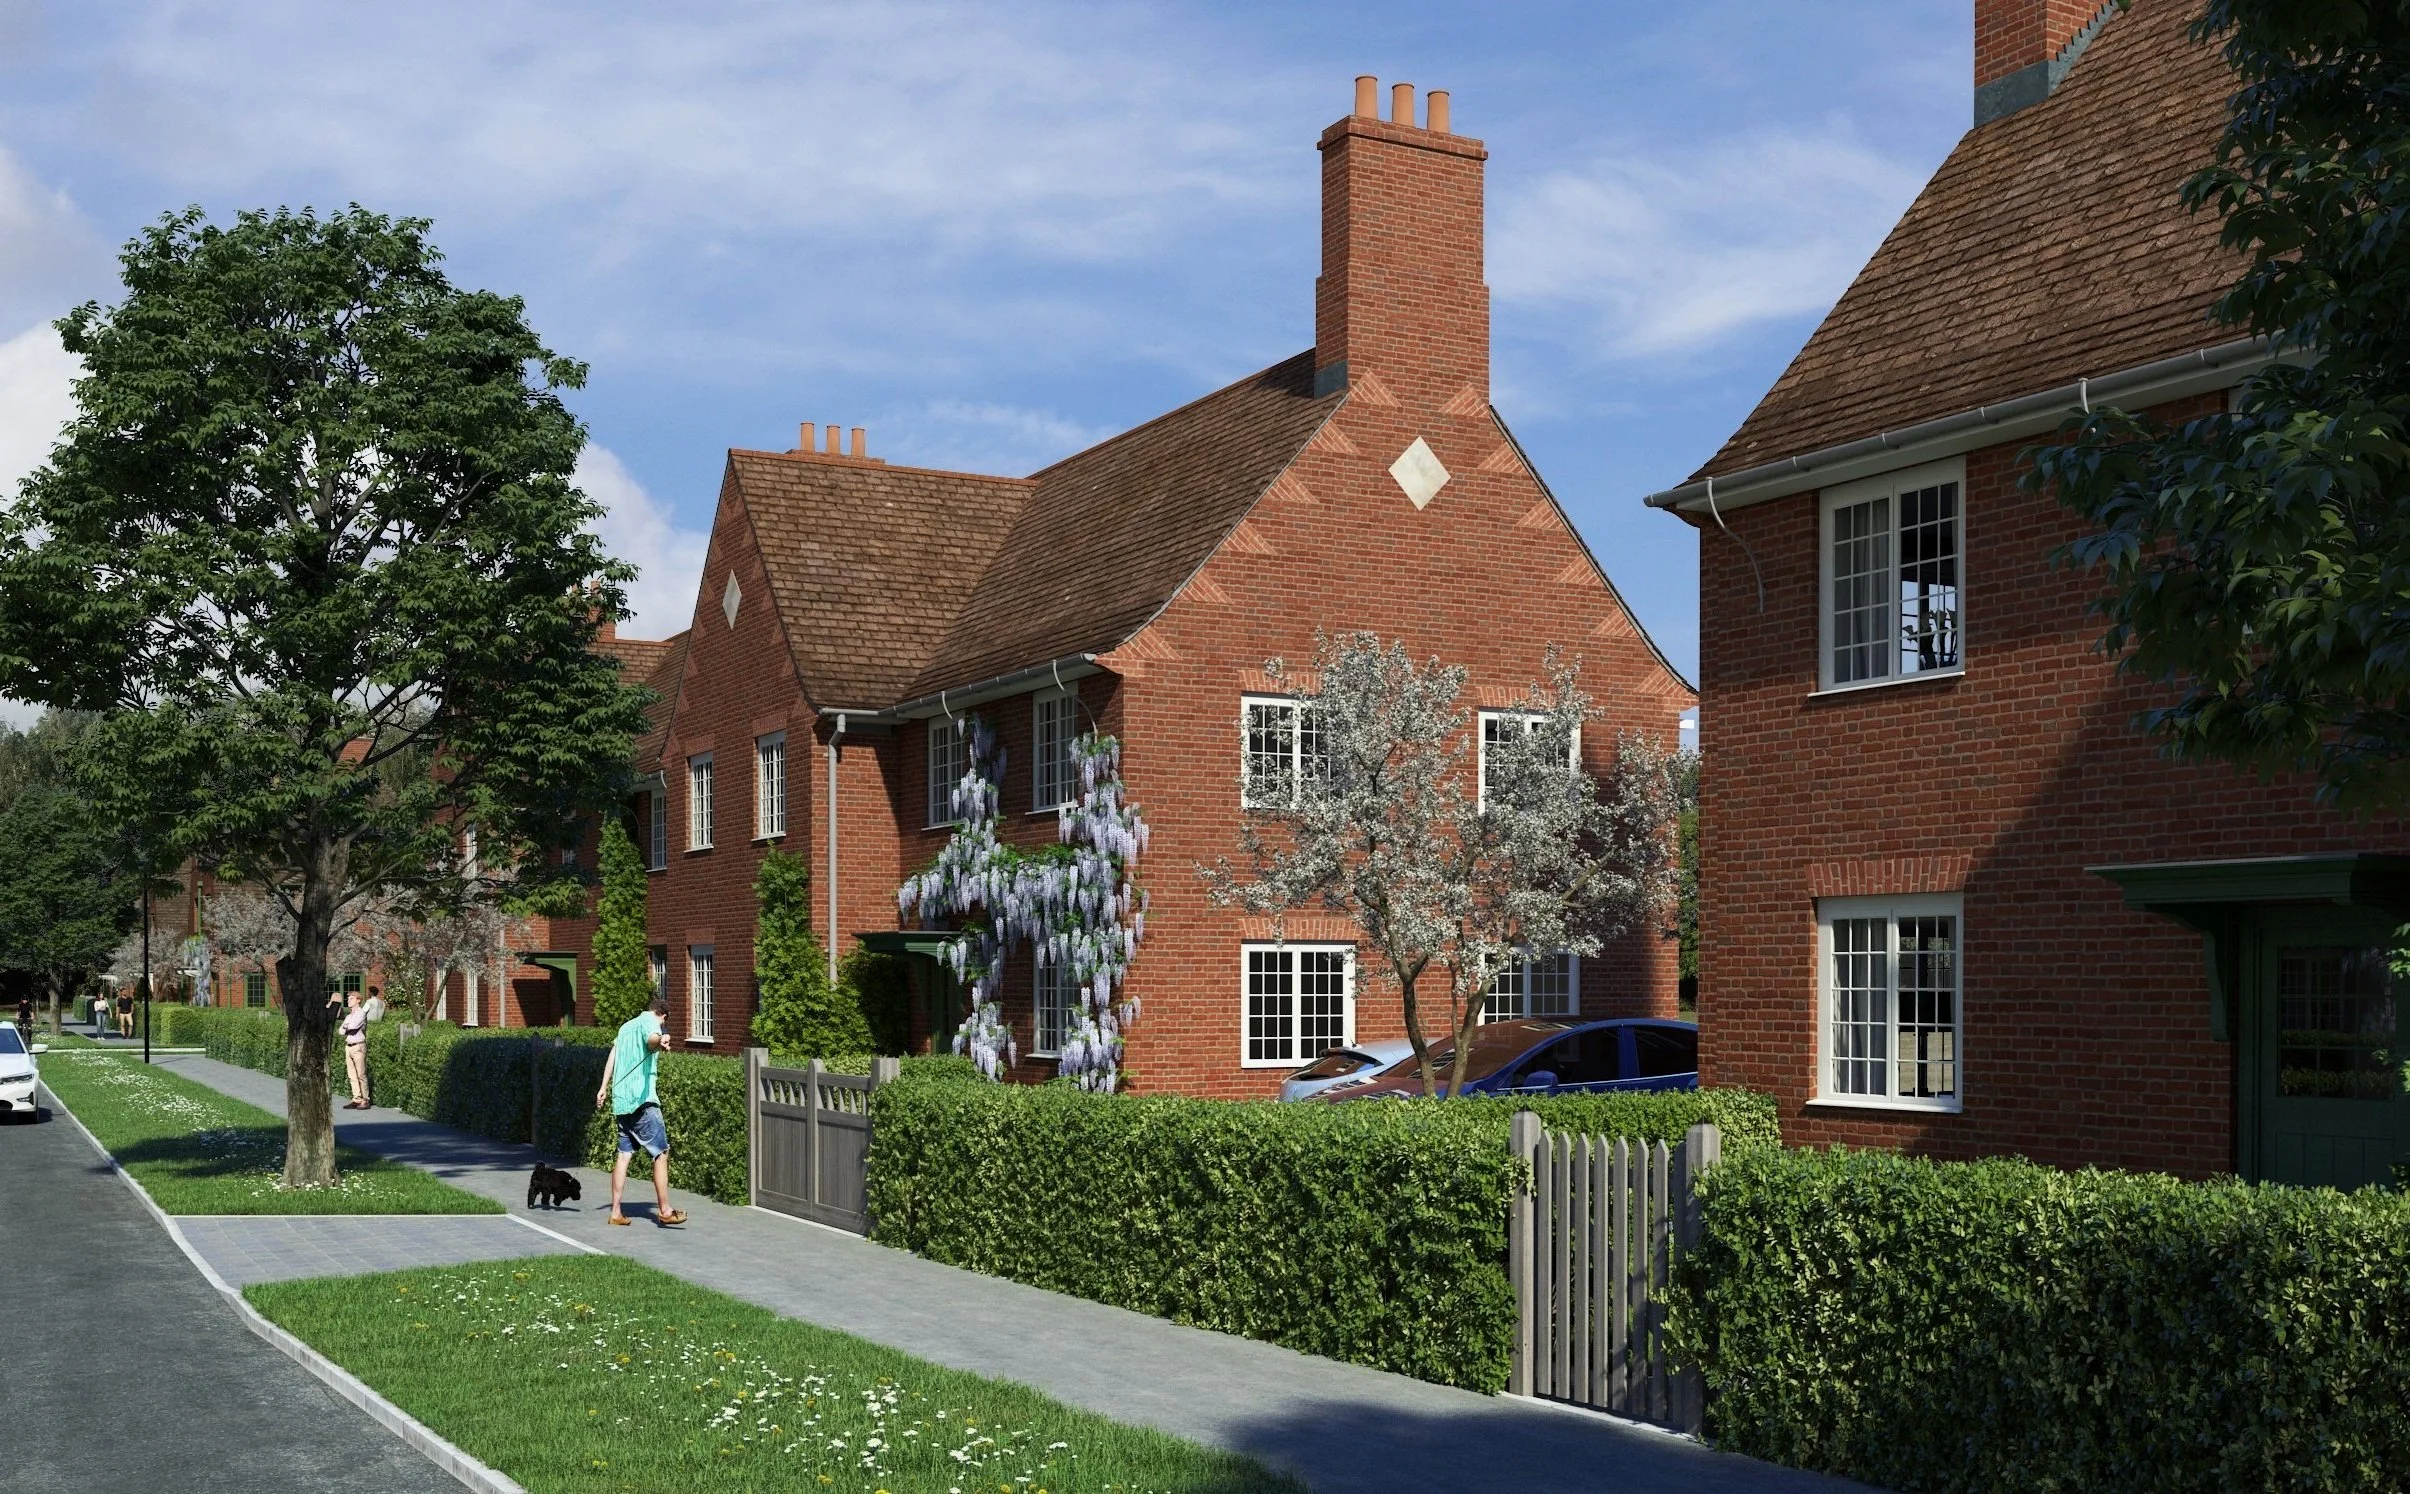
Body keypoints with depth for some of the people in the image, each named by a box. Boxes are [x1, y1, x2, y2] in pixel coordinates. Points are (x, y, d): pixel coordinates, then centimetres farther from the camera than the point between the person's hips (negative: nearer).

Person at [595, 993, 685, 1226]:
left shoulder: (627, 1025, 20)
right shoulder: (650, 1022, -5)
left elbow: (613, 1056, 23)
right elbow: (651, 1038, -30)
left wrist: (604, 1088, 28)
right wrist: (660, 1041, -53)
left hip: (621, 1101, 8)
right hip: (642, 1100, -8)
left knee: (624, 1154, 10)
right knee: (661, 1153, -4)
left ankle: (616, 1212, 10)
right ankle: (665, 1211, -5)